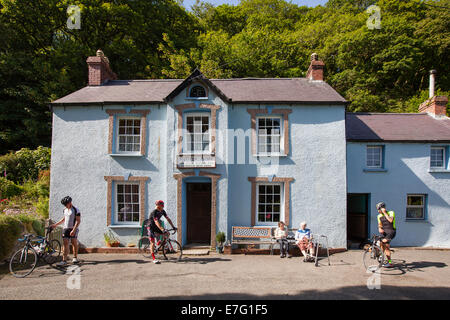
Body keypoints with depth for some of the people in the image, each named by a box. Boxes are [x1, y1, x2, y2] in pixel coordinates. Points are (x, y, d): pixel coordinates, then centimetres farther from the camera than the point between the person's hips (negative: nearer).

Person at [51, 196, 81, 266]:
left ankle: (75, 258, 19)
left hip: (73, 229, -5)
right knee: (65, 244, -3)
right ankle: (64, 261, -5)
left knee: (74, 243, 3)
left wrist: (73, 230, -21)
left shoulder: (75, 210, -9)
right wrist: (55, 225, 23)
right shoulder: (64, 210, 12)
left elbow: (78, 221, -13)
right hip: (65, 229, 5)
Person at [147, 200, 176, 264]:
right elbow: (156, 222, -36)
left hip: (156, 227, 7)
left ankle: (158, 244, 15)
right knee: (152, 242, -11)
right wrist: (162, 229, -45)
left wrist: (173, 227, -6)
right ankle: (154, 259, -10)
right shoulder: (154, 212, -26)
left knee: (167, 235, -8)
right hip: (151, 227, -7)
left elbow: (168, 219, 0)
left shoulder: (162, 211, -4)